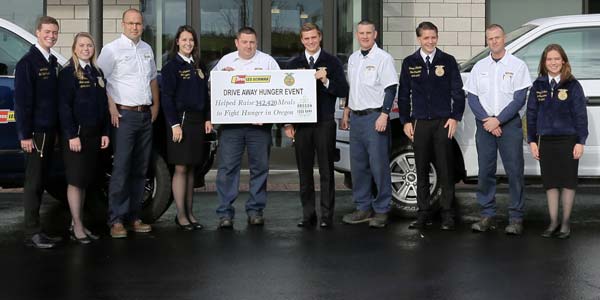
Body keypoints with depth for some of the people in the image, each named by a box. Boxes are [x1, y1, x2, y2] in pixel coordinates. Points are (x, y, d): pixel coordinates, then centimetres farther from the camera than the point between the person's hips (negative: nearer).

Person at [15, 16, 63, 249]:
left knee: (41, 181, 10)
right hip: (35, 133, -7)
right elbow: (22, 101, -13)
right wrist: (25, 134, -17)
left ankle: (36, 229, 16)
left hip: (50, 131, 7)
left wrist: (57, 129, 12)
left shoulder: (52, 62, 14)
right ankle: (32, 233, 0)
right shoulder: (27, 62, -10)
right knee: (34, 182, -4)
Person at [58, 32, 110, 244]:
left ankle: (79, 224, 16)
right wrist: (72, 135, -17)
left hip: (93, 134, 6)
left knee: (85, 180, 9)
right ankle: (77, 228, 1)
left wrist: (104, 132, 9)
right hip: (75, 133, -6)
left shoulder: (97, 73, 14)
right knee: (75, 180, -3)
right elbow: (64, 106, -11)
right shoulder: (68, 73, -6)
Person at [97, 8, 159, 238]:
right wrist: (111, 108, -15)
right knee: (121, 169, -10)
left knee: (140, 170, 9)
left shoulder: (147, 50, 15)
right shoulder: (112, 50, -5)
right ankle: (116, 221, -7)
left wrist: (155, 105, 14)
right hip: (124, 115, -7)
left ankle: (134, 217, 15)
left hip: (146, 115, 7)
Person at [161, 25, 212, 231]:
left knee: (191, 168, 9)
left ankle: (190, 212, 15)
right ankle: (181, 215, 0)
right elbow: (167, 97, -9)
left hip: (197, 121, 6)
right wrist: (174, 124, -15)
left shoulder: (198, 66, 15)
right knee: (181, 168, -4)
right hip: (180, 120, -6)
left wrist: (207, 119, 8)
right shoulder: (171, 67, -4)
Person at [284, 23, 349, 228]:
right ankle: (308, 214, 13)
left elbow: (343, 91, -1)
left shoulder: (331, 62, 4)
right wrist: (287, 123, 5)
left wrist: (326, 81, -18)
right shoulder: (294, 64, 11)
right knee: (304, 172, 6)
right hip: (301, 124, 3)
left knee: (326, 171, -1)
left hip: (325, 124, -2)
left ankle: (327, 215, 4)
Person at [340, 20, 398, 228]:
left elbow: (391, 88, -10)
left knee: (379, 165, -6)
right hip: (356, 117, 7)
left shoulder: (383, 58, -5)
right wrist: (346, 113, 19)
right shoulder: (353, 59, 16)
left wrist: (384, 115, -17)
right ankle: (363, 208, 18)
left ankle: (382, 211, 0)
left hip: (375, 117, -7)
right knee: (358, 166, 9)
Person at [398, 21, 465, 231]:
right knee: (421, 170, 5)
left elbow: (458, 91, 5)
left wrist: (455, 118, -3)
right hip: (419, 123, 2)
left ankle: (447, 214, 5)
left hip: (443, 122, -2)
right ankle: (423, 213, 11)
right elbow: (403, 94, 10)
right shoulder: (409, 63, 8)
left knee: (445, 170, -1)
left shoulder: (448, 61, 4)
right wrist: (405, 121, 4)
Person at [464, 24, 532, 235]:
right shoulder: (479, 67, 11)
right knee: (485, 171, 4)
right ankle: (487, 216, 12)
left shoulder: (517, 66, 1)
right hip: (484, 124, 3)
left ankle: (515, 218, -1)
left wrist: (498, 120, -12)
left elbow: (519, 99, -5)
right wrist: (487, 120, -7)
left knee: (514, 170, -5)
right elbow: (471, 97, 7)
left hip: (509, 124, -3)